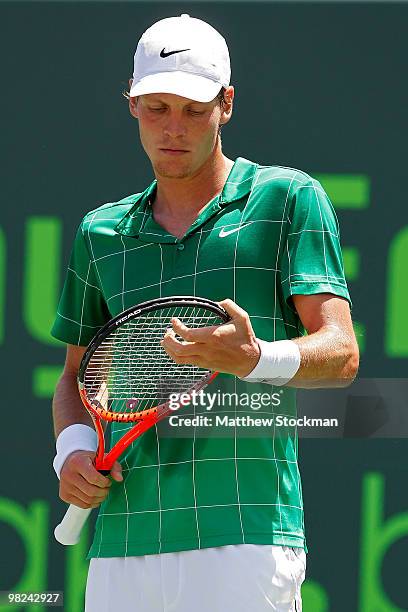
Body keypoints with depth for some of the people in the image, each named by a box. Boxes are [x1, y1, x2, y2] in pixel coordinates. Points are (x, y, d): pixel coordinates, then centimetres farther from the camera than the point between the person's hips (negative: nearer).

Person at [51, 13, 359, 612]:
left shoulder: (287, 198, 4)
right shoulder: (101, 232, 18)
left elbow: (341, 353, -4)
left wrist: (254, 358, -25)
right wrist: (73, 447, 5)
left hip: (243, 543, -4)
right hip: (121, 548, 4)